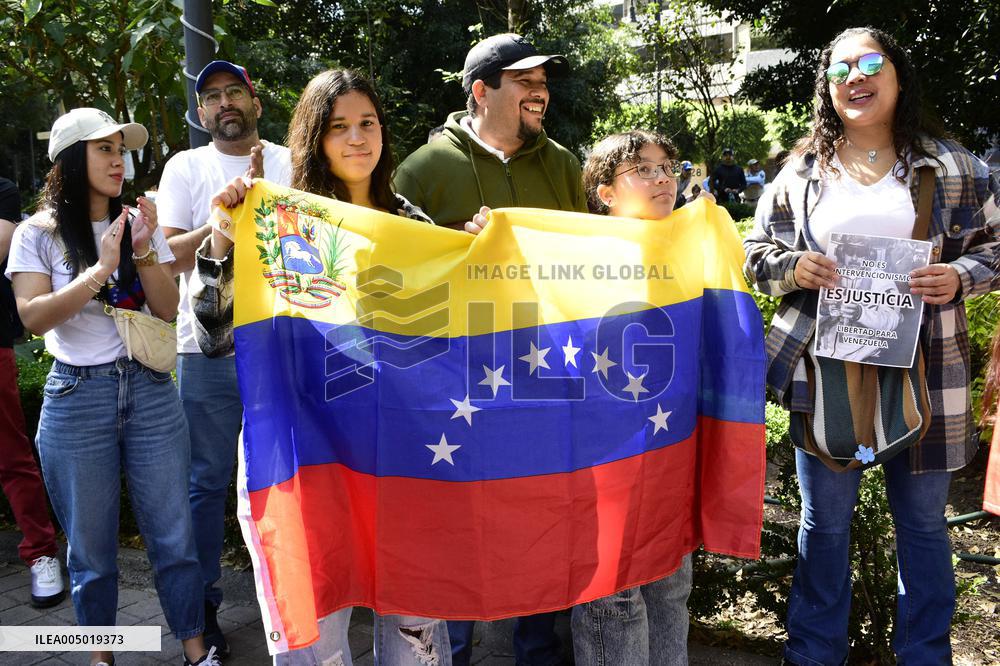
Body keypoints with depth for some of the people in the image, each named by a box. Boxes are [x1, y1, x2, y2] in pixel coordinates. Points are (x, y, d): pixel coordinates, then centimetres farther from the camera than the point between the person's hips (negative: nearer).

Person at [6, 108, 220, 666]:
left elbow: (168, 309, 1)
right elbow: (34, 317, -11)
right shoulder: (40, 233, 0)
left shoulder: (141, 224, 8)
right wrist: (100, 269, -19)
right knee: (91, 547, 9)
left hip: (151, 391, 2)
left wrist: (144, 251, -13)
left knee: (173, 535, 5)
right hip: (78, 397, -2)